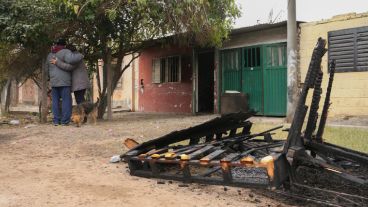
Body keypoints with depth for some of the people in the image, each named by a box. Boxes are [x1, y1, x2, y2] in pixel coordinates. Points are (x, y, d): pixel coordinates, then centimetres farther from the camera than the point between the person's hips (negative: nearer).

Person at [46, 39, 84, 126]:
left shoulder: (50, 55, 15)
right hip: (64, 81, -5)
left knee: (55, 101, 8)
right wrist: (80, 56, -9)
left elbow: (47, 70, 21)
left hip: (54, 82, 6)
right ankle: (65, 121, -6)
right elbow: (71, 59, -26)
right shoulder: (65, 52, -6)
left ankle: (56, 120, 3)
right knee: (66, 101, -2)